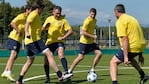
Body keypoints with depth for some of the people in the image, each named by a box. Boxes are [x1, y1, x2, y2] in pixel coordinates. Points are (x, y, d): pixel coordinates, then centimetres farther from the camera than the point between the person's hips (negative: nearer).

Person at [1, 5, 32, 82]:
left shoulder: (27, 18, 16)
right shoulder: (21, 16, -11)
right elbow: (12, 23, -19)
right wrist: (19, 31, -21)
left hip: (18, 40, 9)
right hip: (14, 38, -9)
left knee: (14, 56, 8)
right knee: (13, 54, -19)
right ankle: (8, 73, -24)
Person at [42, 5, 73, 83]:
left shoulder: (63, 20, -6)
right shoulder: (49, 19, 6)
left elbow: (70, 31, -8)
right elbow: (43, 29, 12)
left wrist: (63, 37, -20)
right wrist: (46, 26, -11)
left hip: (59, 41, -4)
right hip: (50, 41, 4)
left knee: (61, 54, -32)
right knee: (46, 60, 3)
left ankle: (66, 72, -37)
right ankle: (47, 78, 21)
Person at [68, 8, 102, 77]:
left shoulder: (94, 20, 8)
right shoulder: (87, 21, -19)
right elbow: (83, 32, -24)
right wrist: (93, 36, -23)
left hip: (91, 41, 8)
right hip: (84, 41, -8)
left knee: (99, 53, -4)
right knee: (81, 57, -10)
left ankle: (92, 70, 5)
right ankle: (69, 71, 2)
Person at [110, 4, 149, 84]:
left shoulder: (120, 21, -9)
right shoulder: (131, 18, 18)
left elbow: (124, 39, -20)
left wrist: (125, 57, -23)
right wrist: (140, 55, 28)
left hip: (131, 46, -8)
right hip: (141, 46, 9)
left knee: (113, 62, -1)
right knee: (129, 58, 36)